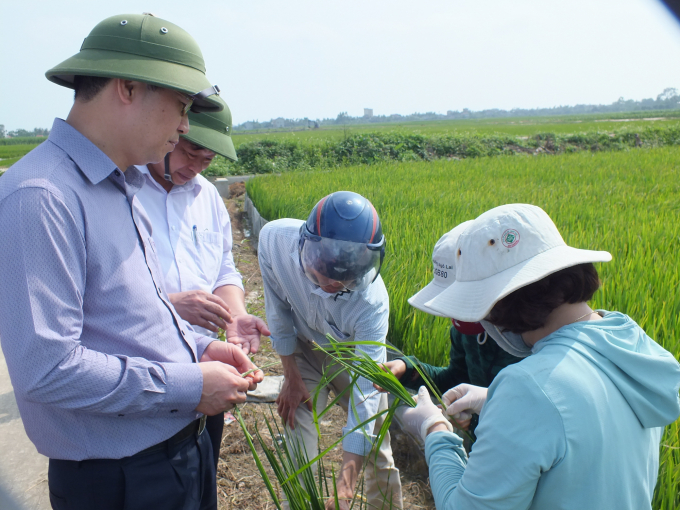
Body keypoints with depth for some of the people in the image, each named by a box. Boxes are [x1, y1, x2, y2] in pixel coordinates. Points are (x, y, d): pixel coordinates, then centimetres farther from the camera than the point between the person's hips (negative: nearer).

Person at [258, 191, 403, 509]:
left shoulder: (372, 301, -37)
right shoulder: (275, 239, -32)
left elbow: (365, 395, -36)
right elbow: (278, 310, -14)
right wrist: (291, 376, -6)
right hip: (304, 352, 2)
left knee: (378, 456, 8)